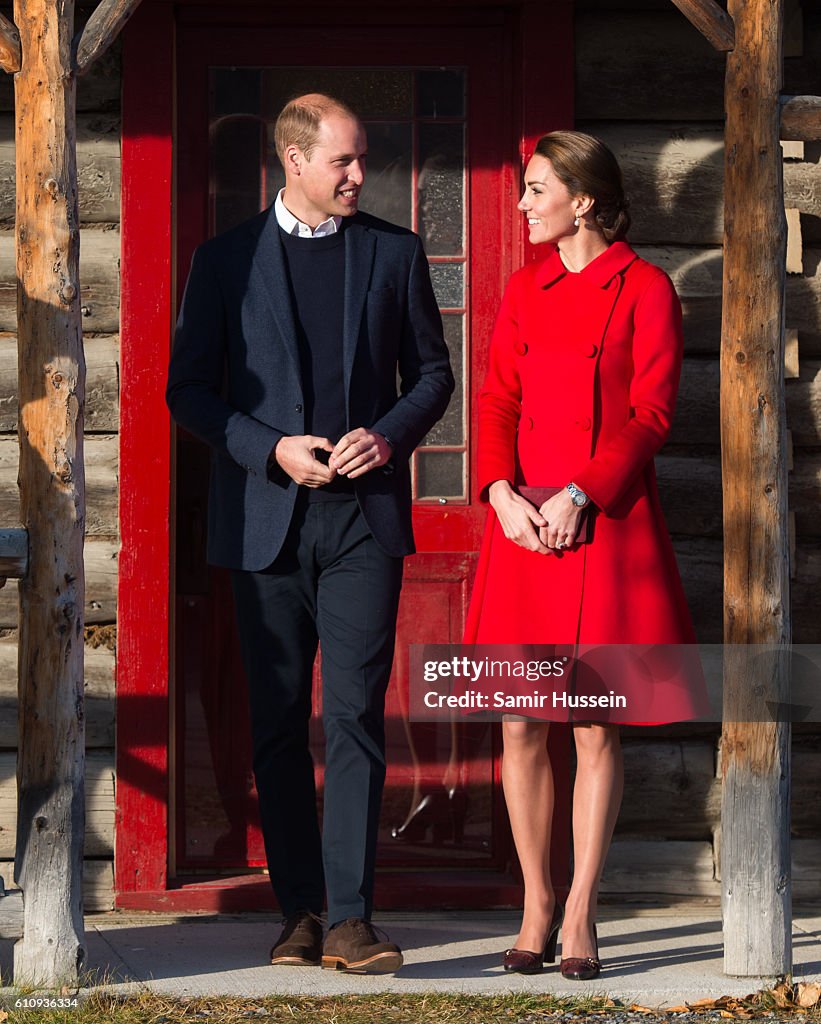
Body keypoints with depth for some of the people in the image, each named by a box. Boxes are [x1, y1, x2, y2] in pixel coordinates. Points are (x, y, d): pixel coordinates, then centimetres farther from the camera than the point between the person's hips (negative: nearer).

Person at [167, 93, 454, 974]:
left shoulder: (394, 253, 8)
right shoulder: (227, 259, 4)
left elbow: (431, 371, 14)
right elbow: (189, 388, 4)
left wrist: (389, 435, -6)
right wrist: (272, 448, -10)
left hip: (364, 513, 0)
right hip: (266, 518, 0)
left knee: (356, 715, -8)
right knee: (279, 725, 4)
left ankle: (348, 919, -10)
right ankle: (299, 911, 12)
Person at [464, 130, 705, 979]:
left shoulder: (644, 290, -1)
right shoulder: (525, 291, 13)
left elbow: (651, 415, -6)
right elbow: (498, 400, 10)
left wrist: (580, 496, -16)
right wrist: (503, 492, -8)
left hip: (607, 523, -4)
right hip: (523, 520, 4)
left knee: (595, 726, 0)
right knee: (520, 725, 3)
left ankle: (580, 914, 6)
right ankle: (536, 907, 12)